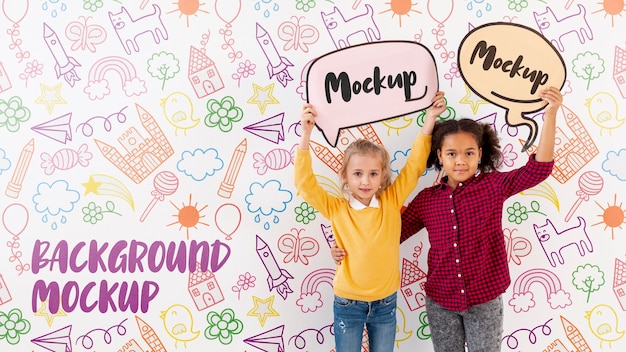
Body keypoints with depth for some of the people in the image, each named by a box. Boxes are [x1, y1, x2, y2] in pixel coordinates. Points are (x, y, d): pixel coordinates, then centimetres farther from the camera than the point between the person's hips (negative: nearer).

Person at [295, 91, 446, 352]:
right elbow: (305, 183, -16)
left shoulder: (391, 202, -5)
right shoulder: (336, 209, -9)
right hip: (347, 304, -1)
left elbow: (414, 165, -4)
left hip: (385, 303, 2)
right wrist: (306, 134, -23)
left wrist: (430, 119, -8)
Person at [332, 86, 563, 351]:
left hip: (484, 300, -2)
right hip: (440, 302, 2)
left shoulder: (492, 186, -8)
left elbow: (537, 170, -21)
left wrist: (550, 113, -30)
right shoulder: (426, 199, -2)